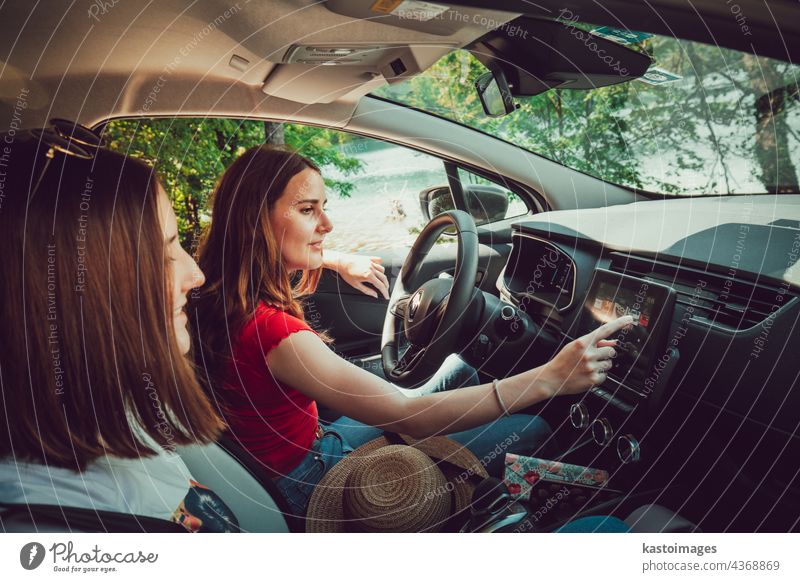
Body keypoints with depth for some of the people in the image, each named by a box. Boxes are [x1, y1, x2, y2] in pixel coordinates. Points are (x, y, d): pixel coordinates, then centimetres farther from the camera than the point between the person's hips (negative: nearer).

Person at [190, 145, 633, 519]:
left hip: (307, 444, 9)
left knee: (460, 368, 15)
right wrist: (549, 378, -34)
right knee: (530, 433, -8)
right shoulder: (267, 328, -34)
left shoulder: (222, 292, -6)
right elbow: (406, 415, -34)